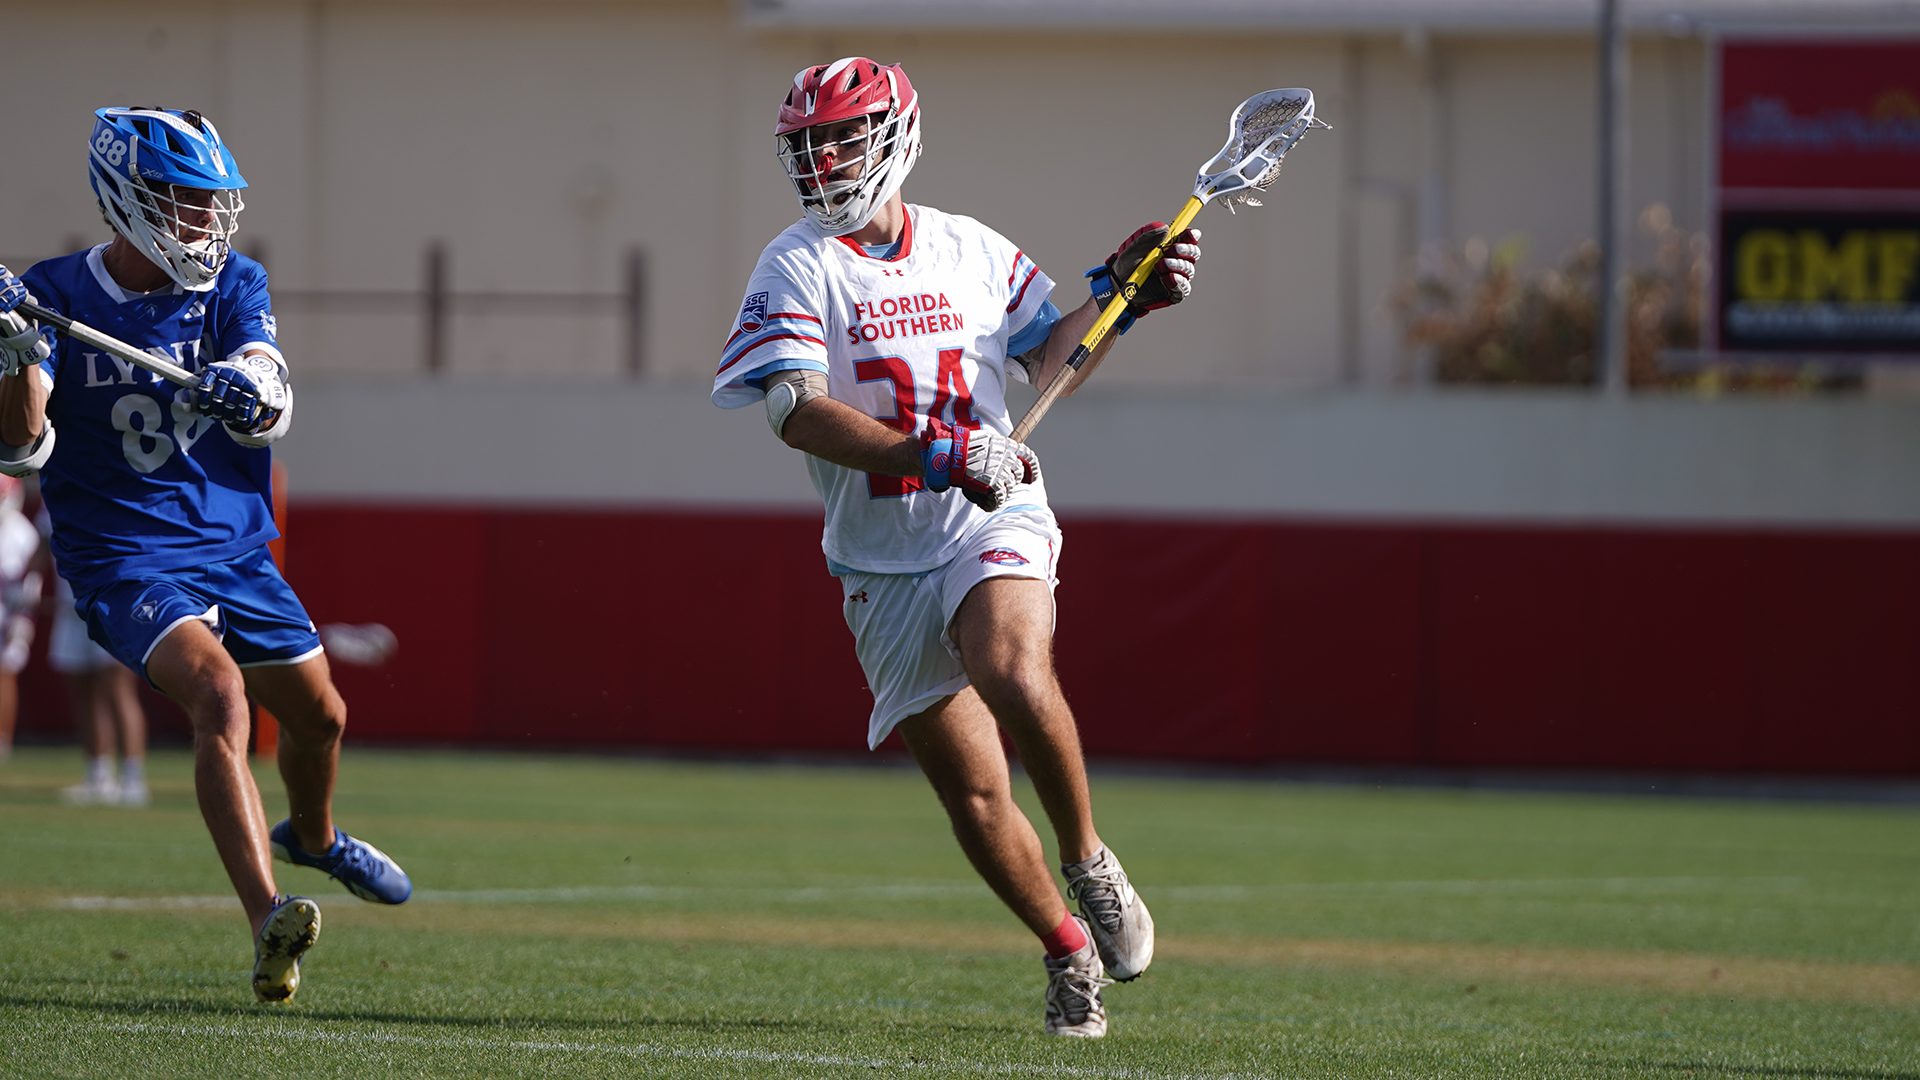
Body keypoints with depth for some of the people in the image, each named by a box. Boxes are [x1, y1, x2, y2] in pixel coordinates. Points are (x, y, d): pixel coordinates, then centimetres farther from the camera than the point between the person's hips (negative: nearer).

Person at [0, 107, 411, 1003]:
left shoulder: (233, 287, -1)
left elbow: (271, 414, -16)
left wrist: (246, 391, -40)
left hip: (233, 550, 5)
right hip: (122, 558, -5)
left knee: (319, 716, 17)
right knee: (219, 692, -29)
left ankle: (312, 836, 53)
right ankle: (268, 927, -39)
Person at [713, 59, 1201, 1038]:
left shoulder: (973, 252, 6)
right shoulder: (799, 268, -4)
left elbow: (1042, 361, 23)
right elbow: (798, 412, -19)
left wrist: (1116, 294, 6)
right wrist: (935, 456, -30)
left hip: (991, 522, 0)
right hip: (882, 564, 0)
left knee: (1015, 677, -32)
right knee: (973, 795, -1)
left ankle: (1089, 862, -9)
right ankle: (1068, 950, 21)